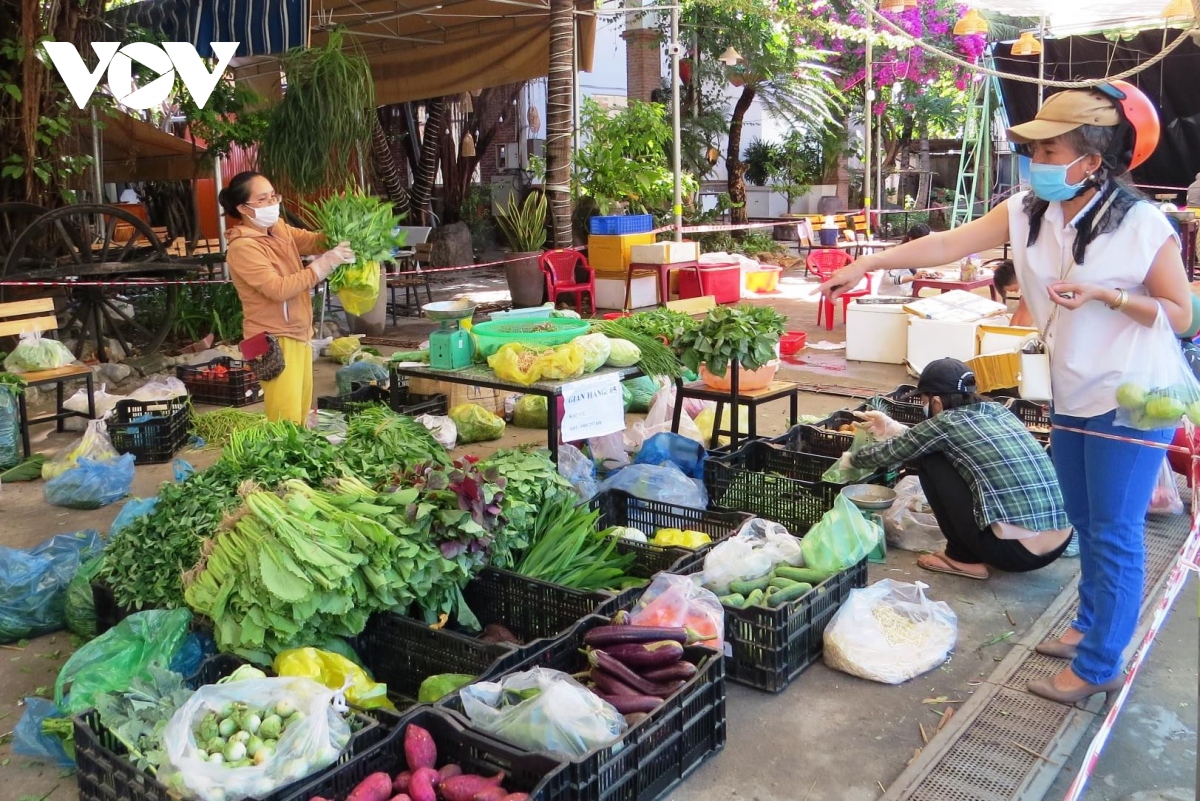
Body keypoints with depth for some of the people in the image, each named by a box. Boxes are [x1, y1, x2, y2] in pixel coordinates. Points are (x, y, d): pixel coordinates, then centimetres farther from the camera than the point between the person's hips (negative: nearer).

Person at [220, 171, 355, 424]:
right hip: (275, 340, -8)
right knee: (286, 422, -8)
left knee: (300, 414, 14)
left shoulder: (280, 229, 8)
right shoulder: (242, 247, -16)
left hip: (299, 334, 8)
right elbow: (279, 289, -25)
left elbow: (316, 241, 1)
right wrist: (324, 264, -27)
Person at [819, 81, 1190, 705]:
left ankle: (1099, 666, 13)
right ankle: (1089, 627, 38)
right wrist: (868, 264, -11)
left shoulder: (1143, 226, -17)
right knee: (1085, 523, 19)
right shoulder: (1028, 211, -2)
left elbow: (1180, 314, -11)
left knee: (1114, 533, 1)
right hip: (1070, 396, 6)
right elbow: (950, 244, -6)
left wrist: (1106, 296, -25)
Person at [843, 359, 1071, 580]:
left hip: (1012, 550, -8)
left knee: (930, 460, 6)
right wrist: (893, 429, 39)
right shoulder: (999, 412, 15)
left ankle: (964, 558, 12)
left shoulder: (947, 422, -4)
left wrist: (851, 459, 29)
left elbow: (891, 452, 11)